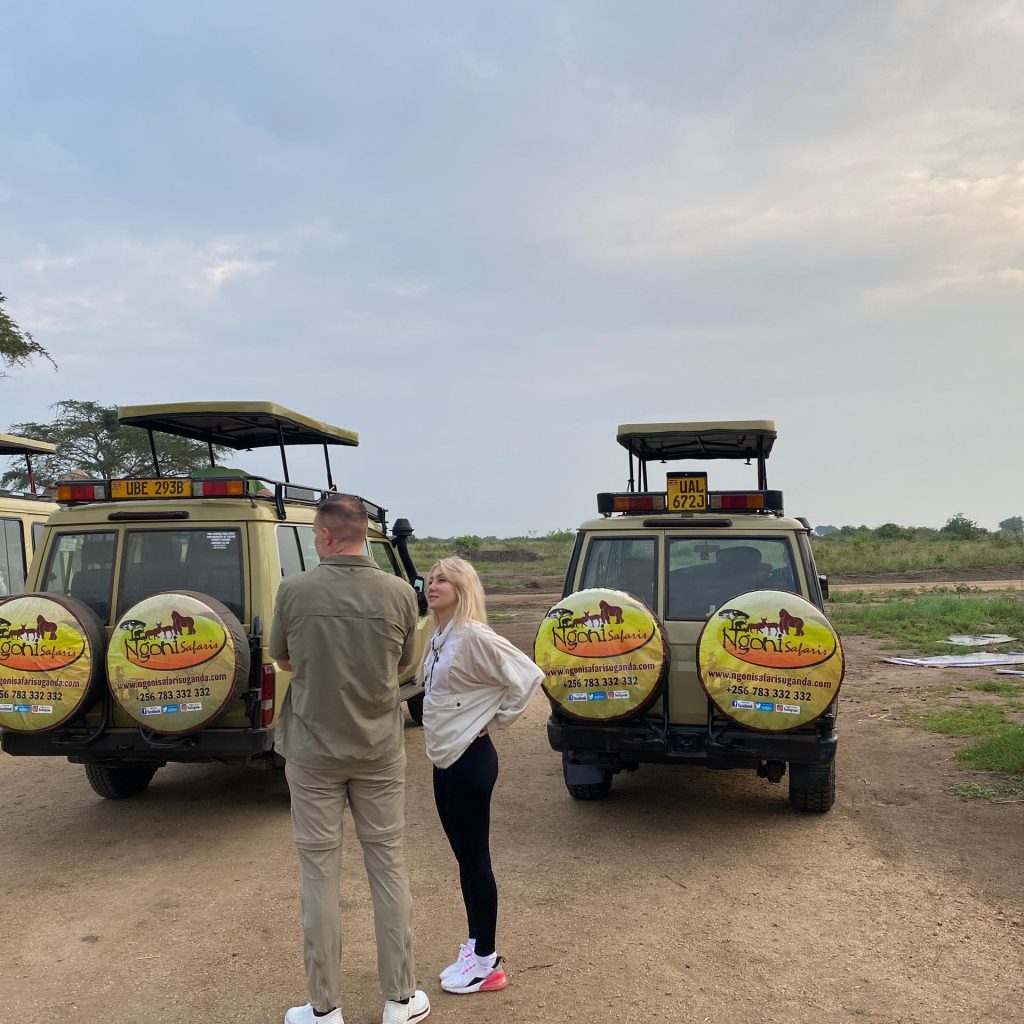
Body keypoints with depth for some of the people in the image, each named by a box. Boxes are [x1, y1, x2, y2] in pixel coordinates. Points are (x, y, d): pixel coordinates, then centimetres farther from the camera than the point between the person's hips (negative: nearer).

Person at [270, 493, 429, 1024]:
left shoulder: (294, 590, -13)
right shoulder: (399, 593, -9)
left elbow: (282, 659, 4)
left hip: (313, 752, -1)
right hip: (380, 752, 2)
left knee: (320, 873, 9)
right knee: (389, 866, 13)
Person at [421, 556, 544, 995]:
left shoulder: (474, 636, -19)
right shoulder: (440, 637, 8)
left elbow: (527, 676, -23)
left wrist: (496, 721, -13)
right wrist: (440, 747, 13)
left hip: (470, 759, -9)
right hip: (446, 759, 9)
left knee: (475, 859, 1)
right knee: (464, 857, 16)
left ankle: (487, 963, 14)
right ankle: (474, 947, 29)